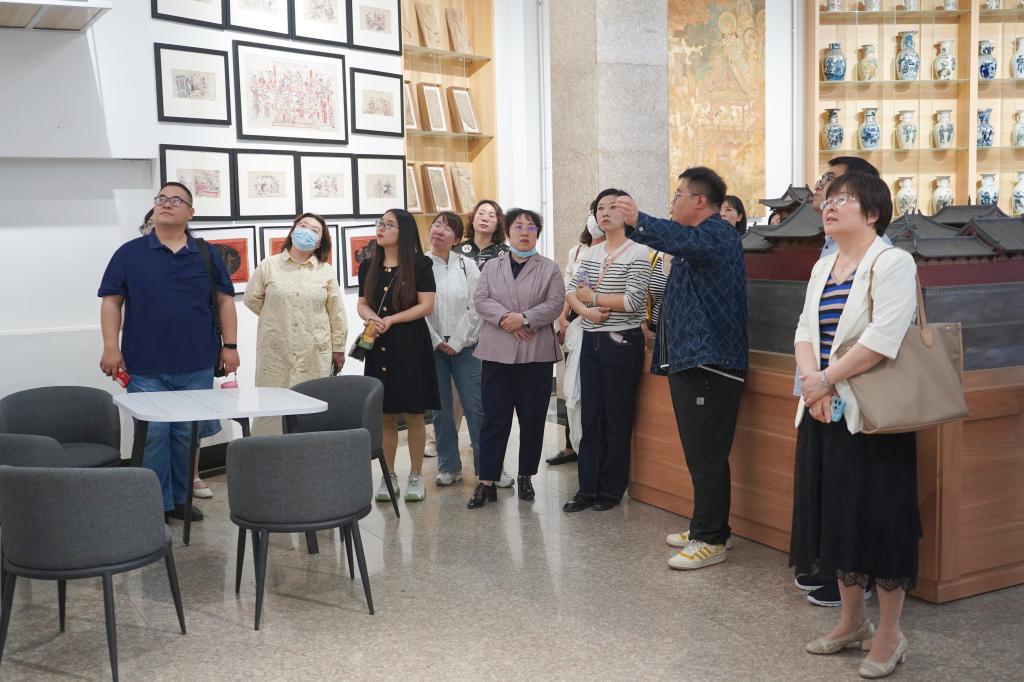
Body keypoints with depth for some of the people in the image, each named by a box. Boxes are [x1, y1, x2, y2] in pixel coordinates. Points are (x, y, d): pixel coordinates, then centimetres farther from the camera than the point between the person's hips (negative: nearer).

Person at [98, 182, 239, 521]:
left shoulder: (206, 255, 7)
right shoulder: (129, 253, 3)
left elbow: (225, 300, 10)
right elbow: (112, 301, 3)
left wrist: (230, 345, 4)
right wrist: (111, 348, -5)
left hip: (197, 366, 2)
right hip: (145, 367, -1)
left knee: (187, 435, 8)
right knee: (152, 434, 0)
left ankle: (181, 499, 22)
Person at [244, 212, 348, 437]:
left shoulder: (327, 271, 3)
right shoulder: (268, 266, 2)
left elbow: (337, 314, 6)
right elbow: (252, 298, 10)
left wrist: (338, 349, 7)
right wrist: (275, 319, 9)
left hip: (315, 354, 1)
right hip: (276, 352, -1)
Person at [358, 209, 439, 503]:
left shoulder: (419, 264, -4)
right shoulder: (368, 266, 11)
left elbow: (426, 305, -8)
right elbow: (362, 304, 12)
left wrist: (391, 320, -16)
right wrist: (372, 317, -11)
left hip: (411, 345, -4)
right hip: (379, 346, 4)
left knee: (413, 413, 2)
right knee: (386, 415, 8)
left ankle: (416, 476, 13)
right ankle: (388, 476, 18)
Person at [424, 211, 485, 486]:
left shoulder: (467, 265, 3)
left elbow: (475, 308, -2)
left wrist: (456, 342, -8)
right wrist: (437, 341, -8)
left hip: (465, 346, 0)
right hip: (432, 347, 0)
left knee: (476, 407, -3)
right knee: (441, 410, 6)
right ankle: (449, 466, 16)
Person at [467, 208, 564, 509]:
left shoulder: (550, 268, 6)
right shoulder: (491, 267, 12)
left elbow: (555, 303, -5)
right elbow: (480, 299, 0)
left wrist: (525, 318, -17)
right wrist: (505, 318, -16)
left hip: (536, 353, -1)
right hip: (496, 352, 1)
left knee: (532, 418, 6)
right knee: (494, 418, 1)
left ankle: (525, 477, 20)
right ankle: (486, 482, 4)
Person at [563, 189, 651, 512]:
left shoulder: (638, 253, -8)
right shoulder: (591, 253, 11)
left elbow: (633, 301, -17)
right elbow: (571, 291, 8)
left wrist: (592, 297, -8)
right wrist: (586, 311, -12)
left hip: (622, 343, -6)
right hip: (591, 341, 6)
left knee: (617, 418, 2)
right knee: (590, 416, 8)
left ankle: (612, 489, 14)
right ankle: (588, 488, 15)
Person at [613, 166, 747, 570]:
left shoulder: (717, 232, -12)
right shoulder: (700, 236, 21)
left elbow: (687, 242, -34)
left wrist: (637, 220, -38)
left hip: (710, 362, -11)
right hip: (691, 361, 11)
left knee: (706, 455, -7)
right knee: (701, 453, 15)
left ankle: (710, 540, -2)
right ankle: (706, 527, 24)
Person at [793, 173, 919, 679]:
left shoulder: (893, 263, -10)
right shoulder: (822, 267, 14)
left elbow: (883, 339, -21)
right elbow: (805, 330, 8)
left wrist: (826, 379, -16)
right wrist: (812, 380, -10)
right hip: (824, 411, 7)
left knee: (879, 519, 0)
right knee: (835, 514, 13)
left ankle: (889, 636, 14)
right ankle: (852, 621, 30)